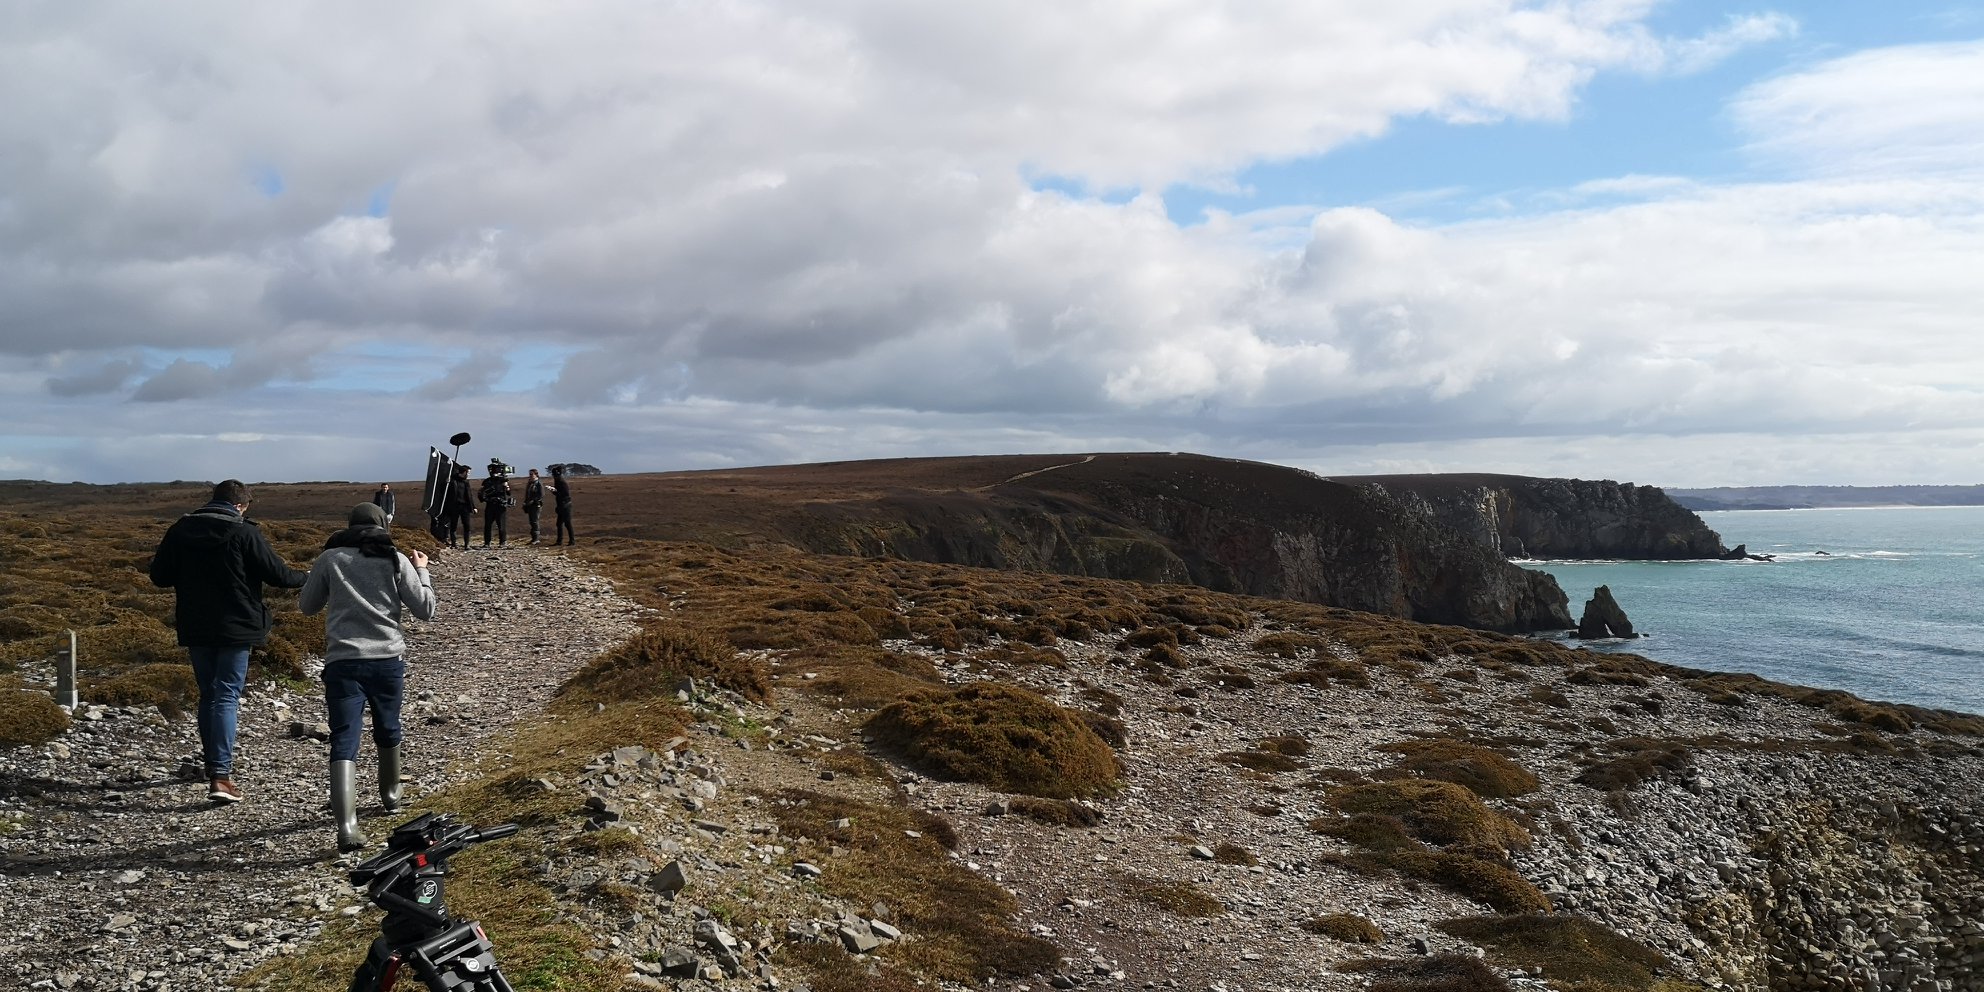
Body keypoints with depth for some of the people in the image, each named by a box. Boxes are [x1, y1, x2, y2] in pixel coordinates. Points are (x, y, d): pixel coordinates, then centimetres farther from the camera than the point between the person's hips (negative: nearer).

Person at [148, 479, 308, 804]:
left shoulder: (180, 530, 2)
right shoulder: (244, 533, -11)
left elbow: (159, 577, 5)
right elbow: (278, 575, -9)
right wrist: (308, 577, 9)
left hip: (195, 630, 4)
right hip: (235, 628, -4)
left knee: (208, 695, 19)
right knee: (227, 697, -3)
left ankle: (212, 761, 29)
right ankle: (220, 776, -11)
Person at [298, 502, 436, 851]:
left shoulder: (329, 558, 4)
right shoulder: (396, 560, 3)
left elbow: (306, 606, 14)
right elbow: (425, 610, 4)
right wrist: (422, 571, 17)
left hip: (342, 662, -1)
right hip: (388, 659, 1)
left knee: (344, 741, -8)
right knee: (388, 729, 24)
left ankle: (346, 825, -23)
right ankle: (390, 793, 46)